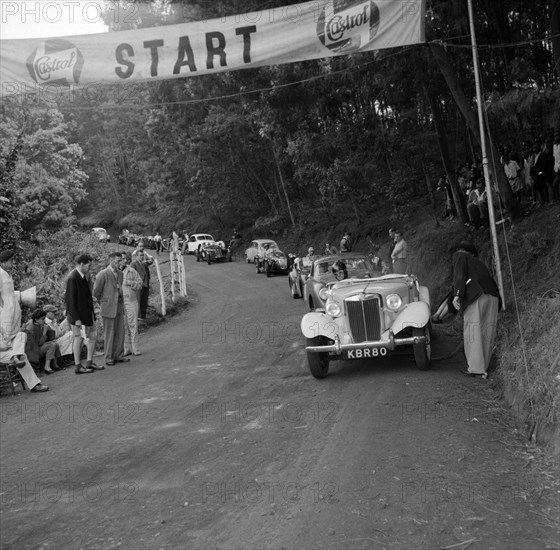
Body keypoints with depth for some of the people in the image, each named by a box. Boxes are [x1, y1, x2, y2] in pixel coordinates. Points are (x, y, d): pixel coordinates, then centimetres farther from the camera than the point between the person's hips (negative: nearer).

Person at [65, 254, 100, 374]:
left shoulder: (84, 276, 6)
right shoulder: (72, 278, -20)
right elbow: (70, 299, -20)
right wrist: (76, 318, -20)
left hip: (87, 313, 9)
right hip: (78, 315, -9)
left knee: (93, 336, 13)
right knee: (79, 338, 2)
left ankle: (89, 363, 25)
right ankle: (78, 366, 14)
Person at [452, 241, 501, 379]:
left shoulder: (459, 256, 18)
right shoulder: (478, 263, 37)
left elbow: (460, 273, -1)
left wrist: (457, 295, -12)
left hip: (475, 296, -6)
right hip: (493, 297, 6)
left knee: (473, 332, -6)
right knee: (487, 334, 8)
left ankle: (476, 369, -11)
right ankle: (483, 368, 8)